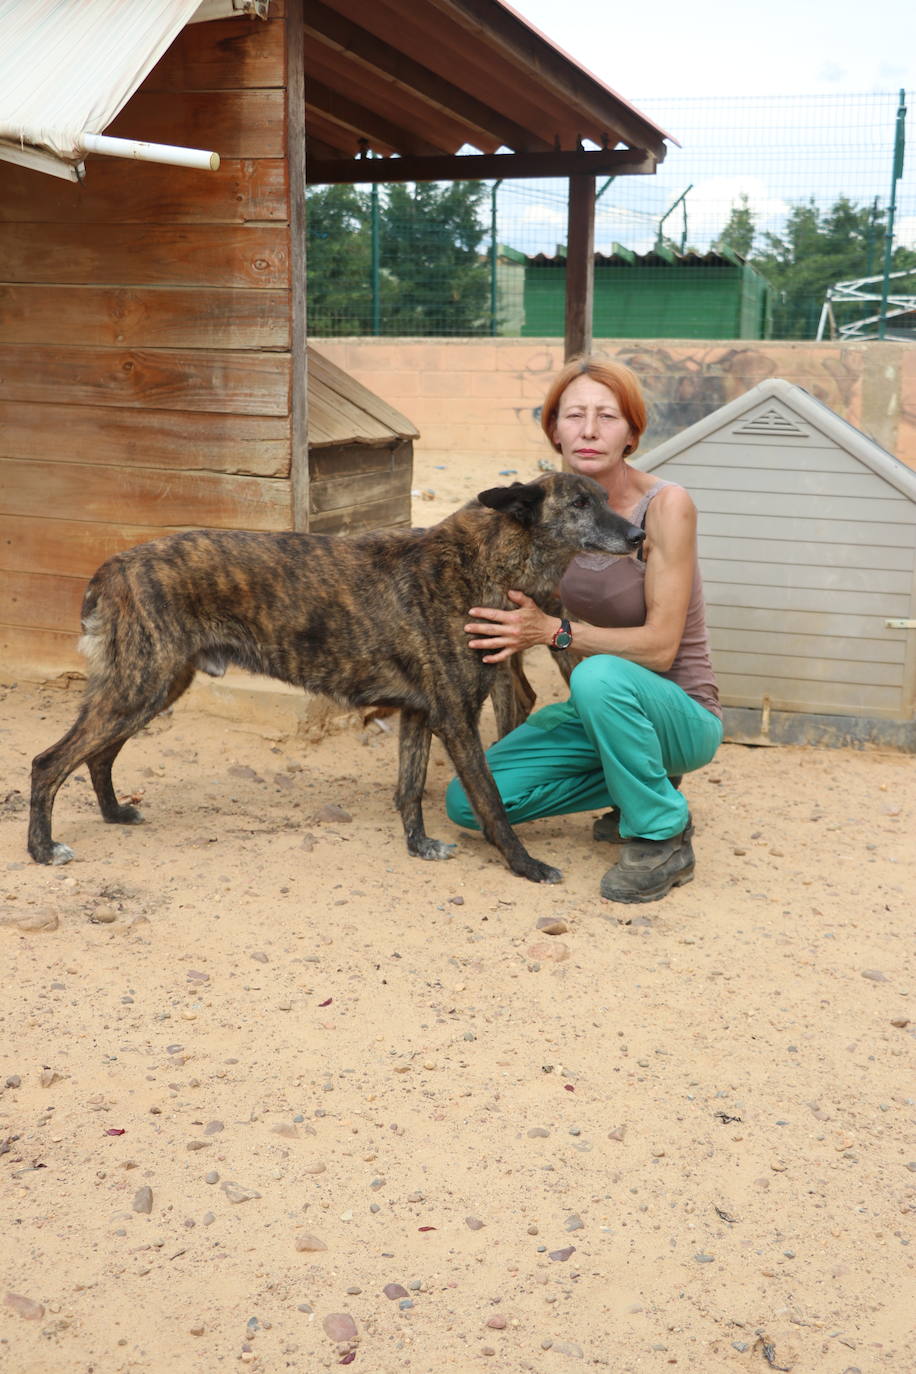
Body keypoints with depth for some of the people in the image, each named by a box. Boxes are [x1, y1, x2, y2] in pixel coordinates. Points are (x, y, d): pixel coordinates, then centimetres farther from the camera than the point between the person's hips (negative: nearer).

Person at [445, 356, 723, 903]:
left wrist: (555, 631, -31)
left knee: (601, 675, -39)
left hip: (678, 715, -6)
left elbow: (660, 647, -23)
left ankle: (663, 836, -15)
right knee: (471, 801, -7)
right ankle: (638, 785, 10)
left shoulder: (665, 505, -19)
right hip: (598, 712, 6)